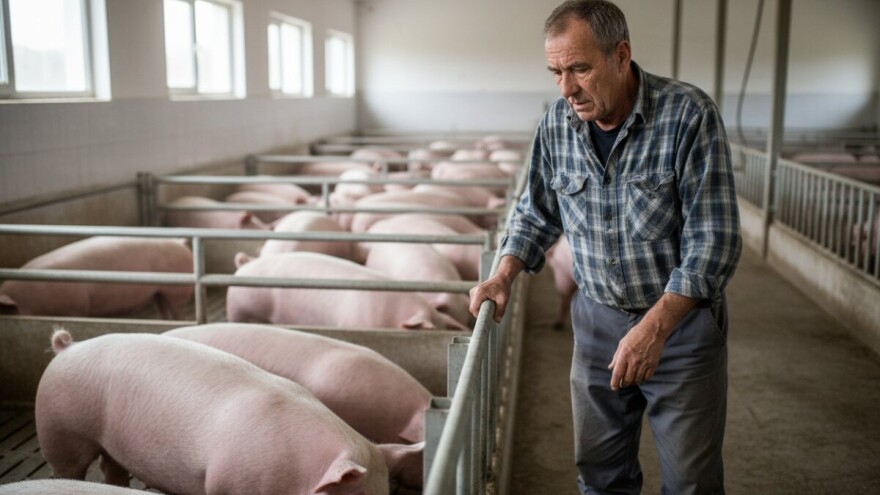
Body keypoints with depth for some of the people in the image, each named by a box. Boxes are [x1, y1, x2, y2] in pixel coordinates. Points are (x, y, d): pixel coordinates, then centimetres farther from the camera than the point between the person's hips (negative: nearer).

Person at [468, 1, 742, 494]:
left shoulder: (689, 115, -19)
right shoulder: (557, 124, -4)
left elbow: (714, 240, -20)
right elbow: (537, 213, 11)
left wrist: (655, 326, -27)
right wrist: (505, 275, -4)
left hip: (682, 320, -4)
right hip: (598, 319, 4)